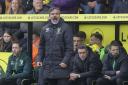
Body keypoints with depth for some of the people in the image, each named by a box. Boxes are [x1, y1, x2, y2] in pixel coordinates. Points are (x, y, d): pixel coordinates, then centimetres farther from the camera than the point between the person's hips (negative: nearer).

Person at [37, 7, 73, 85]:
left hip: (61, 65, -5)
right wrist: (40, 59, 6)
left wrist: (65, 61, -17)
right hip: (48, 65, 5)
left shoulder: (66, 28, -4)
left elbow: (69, 47, -8)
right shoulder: (45, 29, 12)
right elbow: (41, 46, 17)